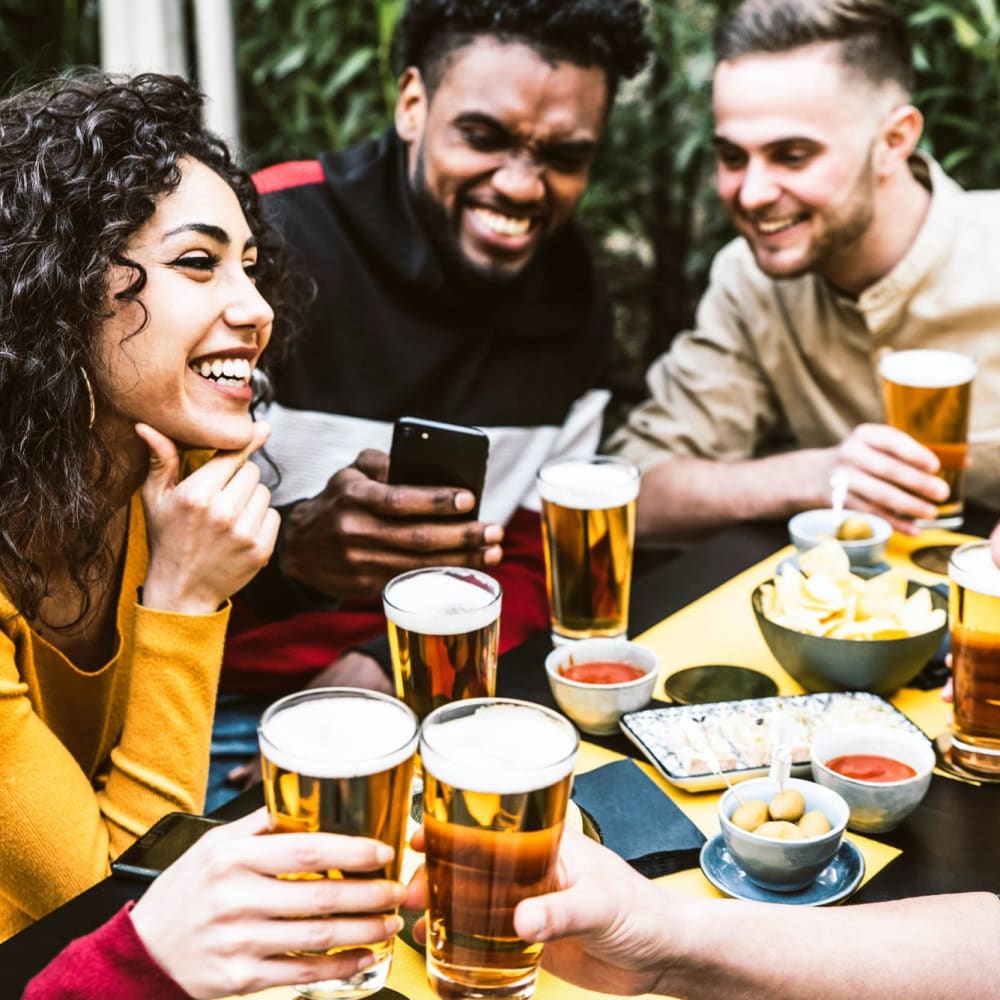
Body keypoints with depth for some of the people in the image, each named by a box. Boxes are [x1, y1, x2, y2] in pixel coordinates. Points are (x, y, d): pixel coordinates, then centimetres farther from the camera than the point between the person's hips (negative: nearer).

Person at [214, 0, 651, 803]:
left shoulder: (574, 305, 4)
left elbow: (534, 560, 8)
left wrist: (383, 670, -11)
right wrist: (290, 546, -34)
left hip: (413, 691, 6)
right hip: (220, 700, -5)